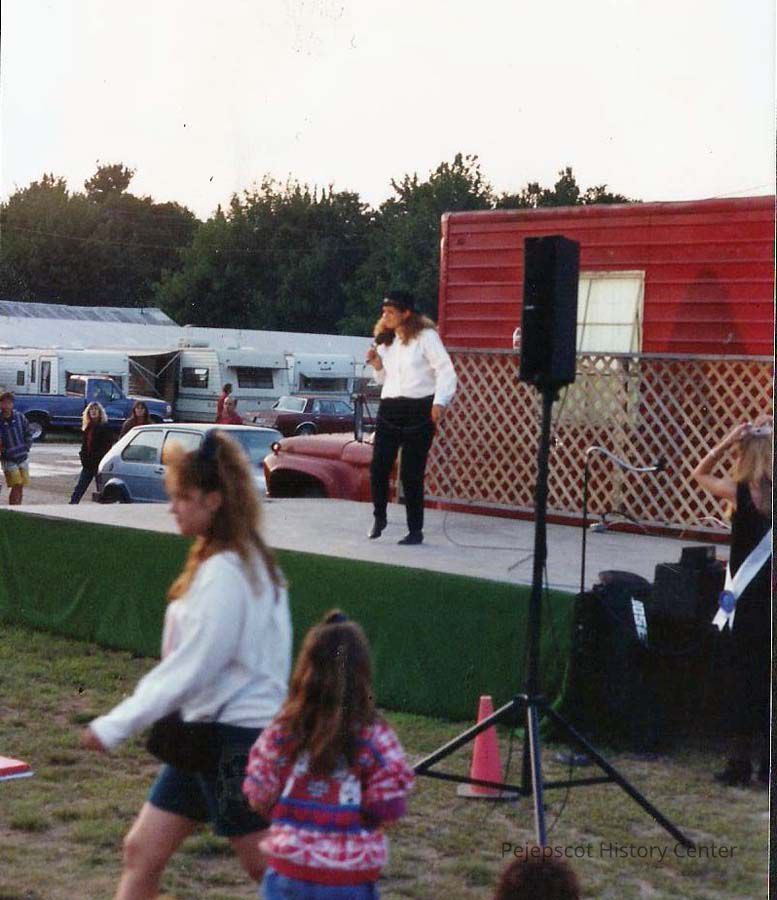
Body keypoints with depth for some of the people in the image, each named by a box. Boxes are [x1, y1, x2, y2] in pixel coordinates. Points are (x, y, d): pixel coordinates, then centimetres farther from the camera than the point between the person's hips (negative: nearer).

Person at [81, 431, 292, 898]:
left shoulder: (225, 574, -21)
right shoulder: (245, 560, 9)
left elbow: (189, 669, -22)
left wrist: (117, 725, -17)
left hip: (238, 736, -10)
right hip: (207, 730, 10)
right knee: (142, 851, 10)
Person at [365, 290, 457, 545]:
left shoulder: (425, 336, -6)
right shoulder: (386, 340, 17)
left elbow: (446, 371, -10)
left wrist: (440, 402, -23)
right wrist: (378, 365, 4)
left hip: (419, 409, -6)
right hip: (389, 409, 6)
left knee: (411, 473, -5)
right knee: (378, 468, -3)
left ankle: (415, 530, 7)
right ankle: (379, 517, 20)